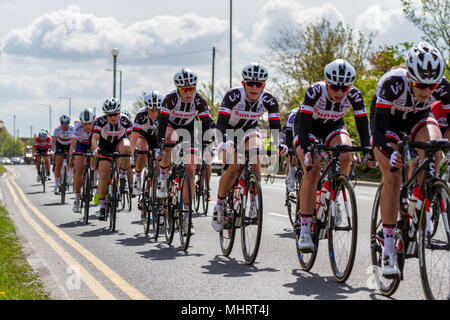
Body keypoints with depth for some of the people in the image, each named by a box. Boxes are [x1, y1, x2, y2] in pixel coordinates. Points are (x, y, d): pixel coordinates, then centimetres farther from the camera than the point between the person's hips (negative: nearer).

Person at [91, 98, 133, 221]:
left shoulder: (125, 121, -26)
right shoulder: (100, 121, -26)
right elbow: (94, 138, -35)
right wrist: (96, 149, -55)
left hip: (119, 142, 0)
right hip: (105, 147, 0)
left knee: (125, 147, -37)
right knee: (104, 175, -12)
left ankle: (123, 176, -17)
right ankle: (102, 207, -4)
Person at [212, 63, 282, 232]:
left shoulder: (269, 100, -24)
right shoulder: (233, 95, -30)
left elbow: (275, 127, -25)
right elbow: (221, 123, -36)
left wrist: (279, 144, -44)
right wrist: (227, 141, -54)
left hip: (250, 130, 2)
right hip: (229, 131, -2)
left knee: (254, 157, -28)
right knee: (232, 168, -20)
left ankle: (254, 202, -16)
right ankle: (218, 208, -2)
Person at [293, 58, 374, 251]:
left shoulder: (354, 95, -25)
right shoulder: (315, 91, -33)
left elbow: (363, 126, -23)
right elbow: (304, 124, -36)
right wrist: (307, 150, -51)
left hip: (333, 127, 3)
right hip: (308, 127, -3)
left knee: (345, 155, -29)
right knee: (313, 171, -23)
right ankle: (304, 229, -19)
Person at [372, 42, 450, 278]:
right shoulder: (391, 83, -37)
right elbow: (379, 129, -40)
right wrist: (391, 152, -58)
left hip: (418, 118, 3)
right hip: (389, 120, -2)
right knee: (392, 177, -19)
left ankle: (419, 201, -14)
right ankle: (389, 248, -14)